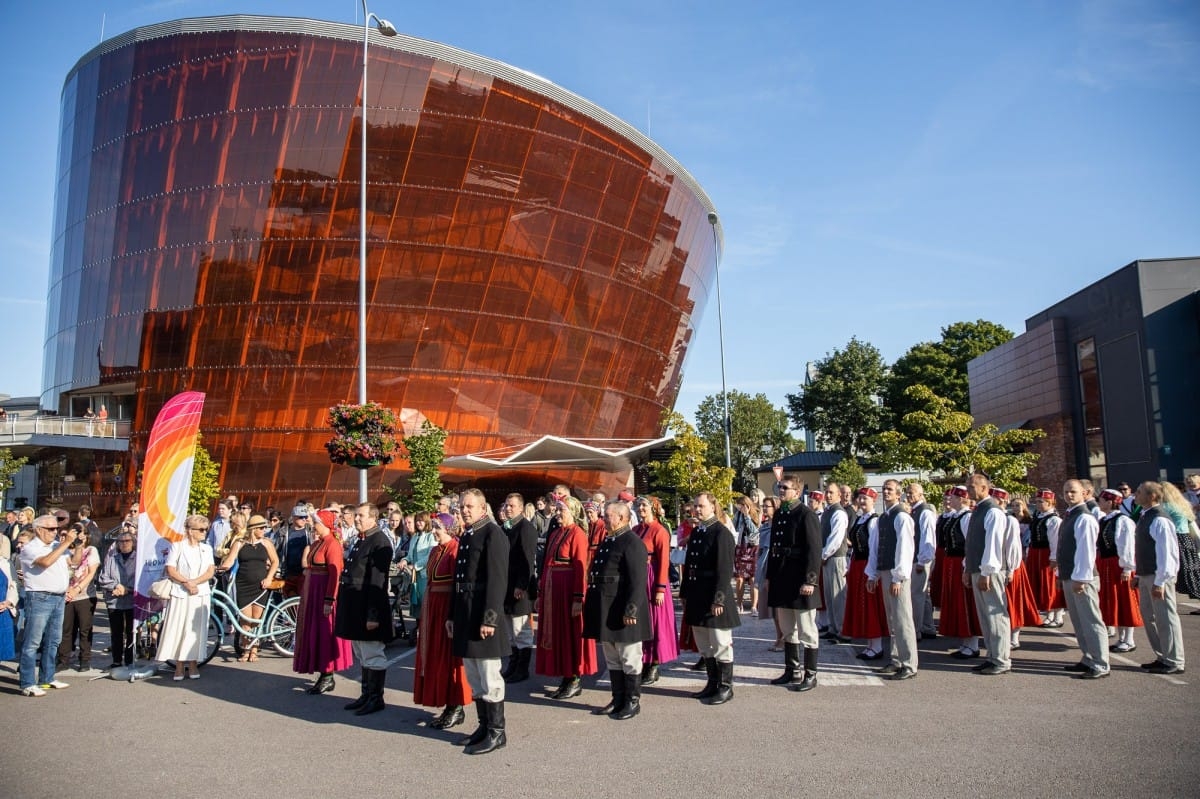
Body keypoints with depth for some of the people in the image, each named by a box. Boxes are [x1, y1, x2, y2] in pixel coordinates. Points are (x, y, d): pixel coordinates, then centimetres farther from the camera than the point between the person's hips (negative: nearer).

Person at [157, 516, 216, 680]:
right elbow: (171, 571, -5)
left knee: (196, 630, 2)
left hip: (200, 594, 3)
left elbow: (210, 572, 3)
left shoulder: (206, 548, 12)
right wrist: (186, 583, -16)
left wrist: (194, 582, -12)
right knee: (178, 629, -3)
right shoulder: (178, 547, 2)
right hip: (180, 594, -2)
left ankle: (192, 664, 10)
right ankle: (179, 666, 5)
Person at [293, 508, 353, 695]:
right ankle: (323, 676, 20)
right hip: (313, 592, 9)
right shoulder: (316, 544, 12)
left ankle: (328, 678, 8)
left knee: (324, 633, -2)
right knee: (314, 633, 12)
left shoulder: (332, 544, -15)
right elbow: (306, 566, 15)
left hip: (325, 592, -9)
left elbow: (335, 574, -20)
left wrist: (329, 600, -23)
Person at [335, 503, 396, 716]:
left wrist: (373, 615, -22)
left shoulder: (380, 542, -16)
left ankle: (376, 698, 10)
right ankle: (366, 694, 27)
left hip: (368, 608, -10)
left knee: (372, 655, 0)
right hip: (355, 608, 10)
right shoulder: (359, 540, 14)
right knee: (362, 655, 17)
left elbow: (378, 582, -20)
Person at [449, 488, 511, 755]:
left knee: (489, 677, -1)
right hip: (464, 613, 9)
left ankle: (497, 732, 10)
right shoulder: (465, 536, 14)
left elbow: (497, 580, -17)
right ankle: (484, 726, 26)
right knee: (474, 676, 15)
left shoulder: (493, 534, -12)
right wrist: (452, 614, 16)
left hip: (483, 613, -9)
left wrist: (489, 618, -20)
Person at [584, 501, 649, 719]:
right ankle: (618, 699, 27)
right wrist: (592, 605, 18)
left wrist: (631, 610, -24)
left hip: (622, 611, -9)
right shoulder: (607, 541, 13)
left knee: (629, 660, 4)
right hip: (606, 611, 9)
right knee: (612, 660, 17)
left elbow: (638, 581, -21)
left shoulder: (632, 543, -15)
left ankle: (632, 702, 15)